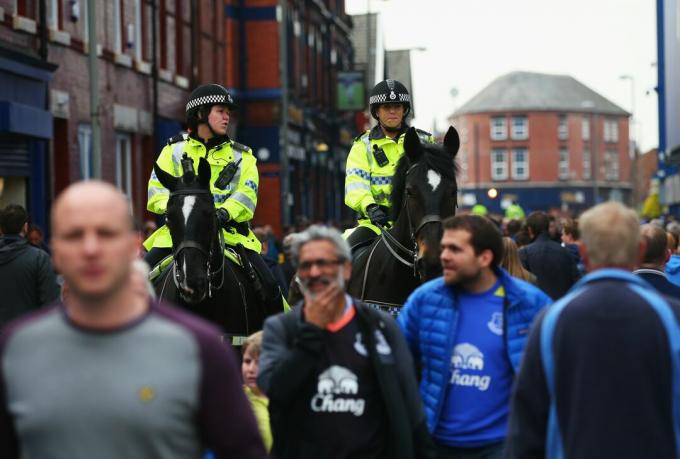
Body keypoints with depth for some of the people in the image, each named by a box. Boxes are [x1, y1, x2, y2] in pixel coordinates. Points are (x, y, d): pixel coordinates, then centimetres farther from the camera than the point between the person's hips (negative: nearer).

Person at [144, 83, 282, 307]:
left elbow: (247, 196, 0)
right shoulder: (174, 149, 14)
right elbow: (157, 190, 6)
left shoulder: (242, 156, 14)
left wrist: (224, 213, -21)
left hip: (228, 231, 0)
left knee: (268, 287, -16)